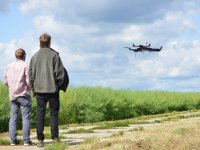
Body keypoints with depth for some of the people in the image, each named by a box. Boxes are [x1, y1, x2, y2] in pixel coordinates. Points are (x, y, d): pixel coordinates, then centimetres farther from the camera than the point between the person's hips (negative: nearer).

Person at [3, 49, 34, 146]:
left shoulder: (9, 66, 8)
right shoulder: (25, 66, -7)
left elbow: (5, 81, 8)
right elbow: (29, 81, -12)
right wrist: (29, 88, 8)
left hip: (12, 95, 5)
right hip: (23, 95, -5)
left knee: (13, 117, 7)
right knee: (26, 117, -2)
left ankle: (13, 140, 4)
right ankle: (26, 140, -5)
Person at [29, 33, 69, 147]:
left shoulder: (35, 56, 7)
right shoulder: (54, 55, -5)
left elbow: (31, 74, 8)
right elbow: (60, 72, -8)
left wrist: (33, 88, 15)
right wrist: (61, 86, 4)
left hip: (39, 89, 3)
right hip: (52, 89, -3)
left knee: (40, 114, 4)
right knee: (54, 113, 5)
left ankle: (40, 140, 2)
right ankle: (55, 137, 2)